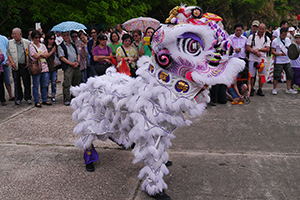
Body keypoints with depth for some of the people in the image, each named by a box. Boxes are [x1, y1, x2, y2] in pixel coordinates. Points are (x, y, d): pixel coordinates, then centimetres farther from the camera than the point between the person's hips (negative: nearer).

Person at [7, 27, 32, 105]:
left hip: (25, 66, -1)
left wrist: (28, 62, -6)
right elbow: (8, 53, 7)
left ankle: (28, 98, 14)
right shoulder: (10, 42, 8)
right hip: (15, 66, 1)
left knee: (27, 83, 0)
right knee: (17, 83, 6)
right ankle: (18, 98, 18)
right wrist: (12, 62, -7)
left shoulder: (27, 42, 3)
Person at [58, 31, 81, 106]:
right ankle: (66, 100, -5)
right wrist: (71, 63, -13)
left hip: (76, 66, 5)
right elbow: (62, 58, -7)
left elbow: (78, 54, 18)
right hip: (68, 67, -5)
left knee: (77, 83, 9)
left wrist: (77, 62, -2)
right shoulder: (61, 46, 2)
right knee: (67, 84, -9)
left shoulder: (73, 45, 19)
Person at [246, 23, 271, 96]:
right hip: (252, 59, -2)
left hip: (263, 59, 2)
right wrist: (255, 52, -17)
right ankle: (251, 89, 10)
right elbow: (247, 48, -3)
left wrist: (259, 49, -13)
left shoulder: (267, 39, 11)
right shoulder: (252, 37, 5)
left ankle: (260, 90, 16)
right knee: (251, 76, -2)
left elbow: (267, 49, -1)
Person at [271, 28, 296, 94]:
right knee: (277, 76, -5)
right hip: (278, 62, -6)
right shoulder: (275, 41, -8)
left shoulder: (288, 40, 9)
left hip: (287, 61, 6)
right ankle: (274, 89, 12)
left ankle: (288, 89, 19)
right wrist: (281, 54, -24)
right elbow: (273, 51, -11)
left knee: (290, 75, 6)